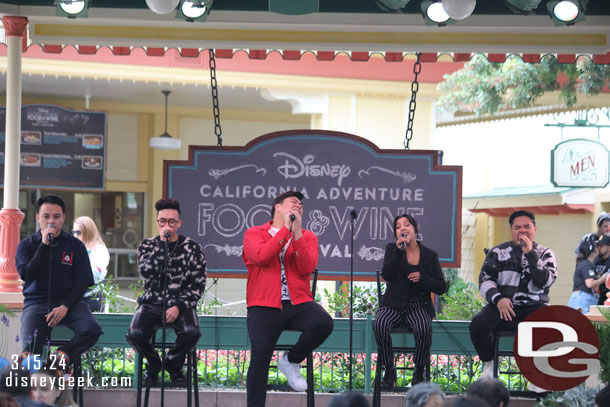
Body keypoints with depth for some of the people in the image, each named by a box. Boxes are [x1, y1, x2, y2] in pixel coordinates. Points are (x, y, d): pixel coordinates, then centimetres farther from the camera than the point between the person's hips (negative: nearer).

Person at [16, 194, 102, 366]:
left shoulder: (75, 245, 8)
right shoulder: (26, 245, 8)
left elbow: (84, 282, 2)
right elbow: (27, 275, -9)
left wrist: (65, 307, -12)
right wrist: (44, 244, -12)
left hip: (69, 302, 1)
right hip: (36, 302, -1)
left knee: (92, 330, -29)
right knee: (30, 348, -26)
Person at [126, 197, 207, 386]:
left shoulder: (193, 248, 3)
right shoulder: (147, 245, 8)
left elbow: (198, 285, 0)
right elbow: (145, 271, -12)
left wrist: (179, 307, -13)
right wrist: (162, 244, -14)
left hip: (180, 304, -1)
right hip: (152, 303, 1)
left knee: (192, 332, -32)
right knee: (135, 334, -28)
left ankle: (173, 363, 3)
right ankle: (153, 363, 8)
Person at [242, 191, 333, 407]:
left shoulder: (307, 237, 15)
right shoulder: (254, 233, 10)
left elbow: (307, 268, -3)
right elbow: (262, 257, -12)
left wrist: (297, 234, -10)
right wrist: (285, 229, -8)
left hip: (298, 303, 2)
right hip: (264, 306, -2)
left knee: (324, 323, -27)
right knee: (260, 355, -19)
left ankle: (291, 361, -1)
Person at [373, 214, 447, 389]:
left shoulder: (430, 255, 6)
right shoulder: (392, 249, 6)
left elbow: (441, 288, 5)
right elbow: (386, 275, -11)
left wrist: (422, 278, -12)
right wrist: (398, 251, -19)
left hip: (419, 306, -1)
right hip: (394, 304, 1)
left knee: (424, 328, -35)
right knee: (379, 324, -32)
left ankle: (419, 373, -16)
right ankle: (389, 371, -15)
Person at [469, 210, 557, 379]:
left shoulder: (545, 254, 11)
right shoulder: (498, 252, 12)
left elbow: (545, 281, -6)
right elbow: (485, 279, 4)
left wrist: (531, 254, -12)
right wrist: (498, 299, -14)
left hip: (533, 307, 0)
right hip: (502, 306, 1)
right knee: (477, 324, -29)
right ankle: (489, 364, -3)